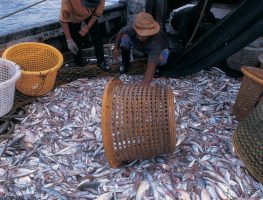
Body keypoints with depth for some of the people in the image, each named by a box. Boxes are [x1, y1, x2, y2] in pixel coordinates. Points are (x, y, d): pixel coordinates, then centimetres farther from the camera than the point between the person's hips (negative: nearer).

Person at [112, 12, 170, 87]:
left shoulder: (156, 40, -46)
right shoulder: (131, 29, -35)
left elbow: (151, 66, -55)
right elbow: (120, 32, -8)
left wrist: (144, 86, -65)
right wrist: (116, 47, -12)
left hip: (160, 48, -3)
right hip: (140, 46, 3)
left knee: (160, 59, -38)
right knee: (125, 37, -24)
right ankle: (125, 62, 2)